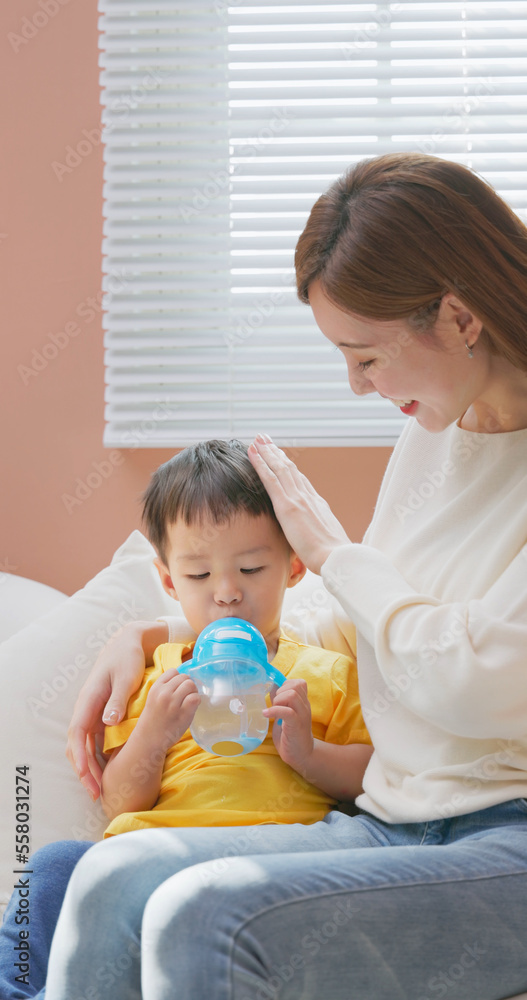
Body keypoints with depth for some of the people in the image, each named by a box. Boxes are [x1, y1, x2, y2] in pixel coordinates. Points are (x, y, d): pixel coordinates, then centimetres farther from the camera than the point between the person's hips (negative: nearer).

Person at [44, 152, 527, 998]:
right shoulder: (432, 436, 14)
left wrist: (331, 548, -6)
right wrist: (157, 637, 20)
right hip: (393, 828, 8)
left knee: (207, 918, -28)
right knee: (117, 878, -17)